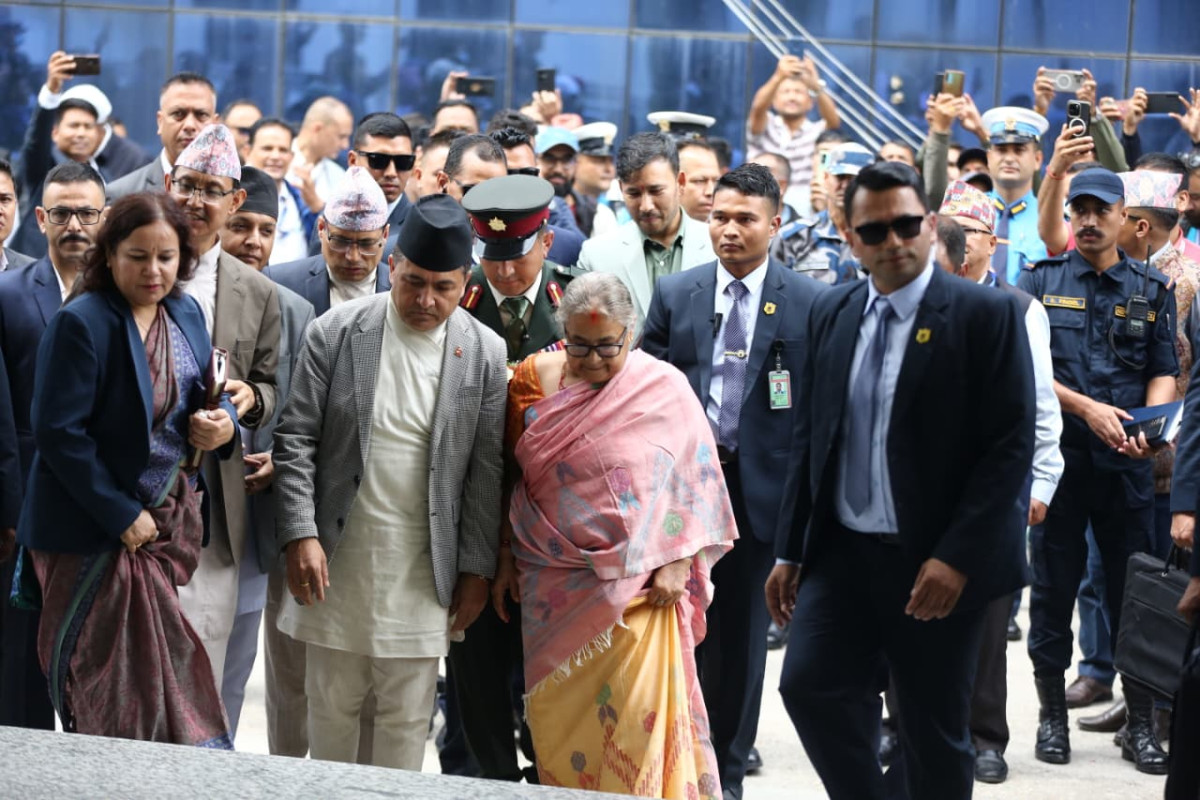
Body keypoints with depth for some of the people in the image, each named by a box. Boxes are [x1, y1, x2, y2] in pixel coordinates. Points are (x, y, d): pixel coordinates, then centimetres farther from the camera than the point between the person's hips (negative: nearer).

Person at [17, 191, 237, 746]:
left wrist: (223, 422, -8)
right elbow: (59, 433, -19)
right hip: (93, 529, -6)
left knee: (164, 667, 10)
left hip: (169, 517, 6)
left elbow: (206, 394, 17)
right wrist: (121, 515, -17)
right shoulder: (80, 325, -16)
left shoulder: (186, 314, 6)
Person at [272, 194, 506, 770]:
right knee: (332, 706, 10)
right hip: (336, 559, 0)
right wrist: (301, 535, -11)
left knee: (406, 719, 6)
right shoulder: (334, 334, -3)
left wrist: (476, 570, 1)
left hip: (423, 571, 0)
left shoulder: (485, 354, -1)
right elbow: (296, 441, -2)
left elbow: (485, 472, 1)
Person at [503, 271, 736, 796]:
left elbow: (695, 480, -2)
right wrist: (505, 558, 10)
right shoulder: (534, 382, 3)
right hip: (554, 588, 3)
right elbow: (511, 478, 11)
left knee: (636, 714, -6)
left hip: (636, 587, -3)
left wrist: (677, 565, -9)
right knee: (558, 713, 7)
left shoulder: (665, 389, -4)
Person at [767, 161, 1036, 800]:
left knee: (935, 734, 5)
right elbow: (808, 437, 13)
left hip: (936, 566, -4)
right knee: (809, 688, -11)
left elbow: (1011, 446, -12)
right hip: (841, 554, 4)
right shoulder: (831, 314, 8)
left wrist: (956, 557, -18)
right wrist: (789, 551, 9)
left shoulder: (986, 314, -8)